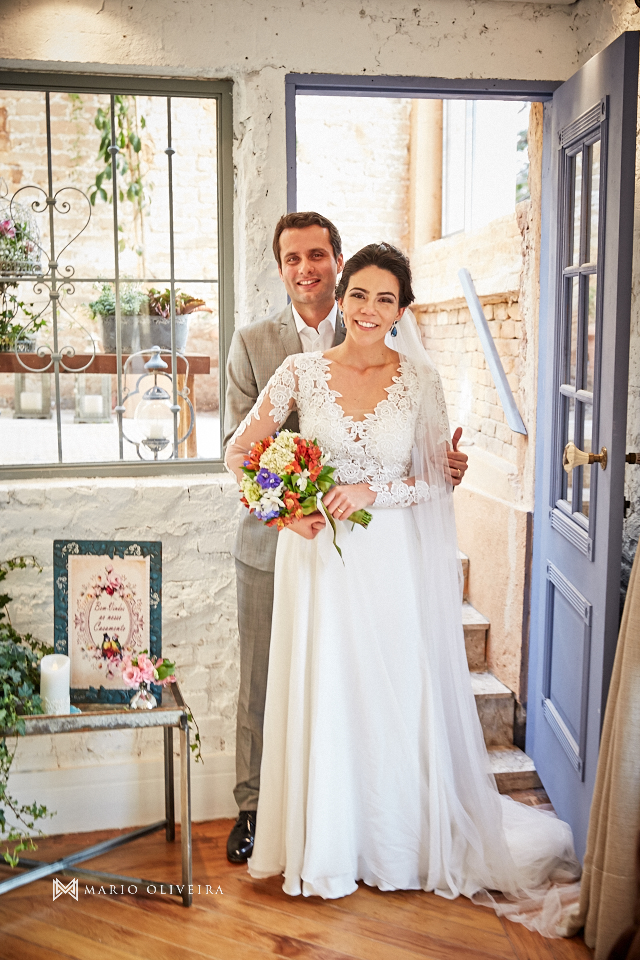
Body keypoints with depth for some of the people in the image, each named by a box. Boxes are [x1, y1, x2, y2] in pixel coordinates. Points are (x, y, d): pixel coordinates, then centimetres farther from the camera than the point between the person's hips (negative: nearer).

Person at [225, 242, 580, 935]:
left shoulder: (421, 381, 0)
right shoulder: (302, 371, 0)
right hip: (318, 559, 0)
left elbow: (438, 480, 1)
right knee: (322, 700, 8)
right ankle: (324, 848, 27)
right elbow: (239, 449, 1)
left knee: (398, 700, 7)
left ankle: (400, 845, 30)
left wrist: (373, 491, -15)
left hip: (391, 562, 0)